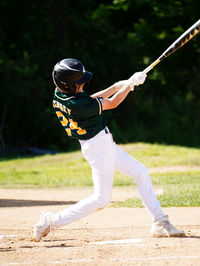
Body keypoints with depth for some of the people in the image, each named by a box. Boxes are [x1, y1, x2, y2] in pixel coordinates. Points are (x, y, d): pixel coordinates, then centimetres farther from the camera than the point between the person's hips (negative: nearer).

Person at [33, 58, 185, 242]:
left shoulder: (59, 94, -3)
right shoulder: (77, 105, -28)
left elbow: (89, 101, 13)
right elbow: (112, 103, -15)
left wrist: (117, 87, 9)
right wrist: (131, 83, -3)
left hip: (104, 144, 10)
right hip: (99, 147, -10)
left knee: (141, 173, 14)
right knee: (101, 199, -5)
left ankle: (160, 222, 17)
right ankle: (52, 221, 1)